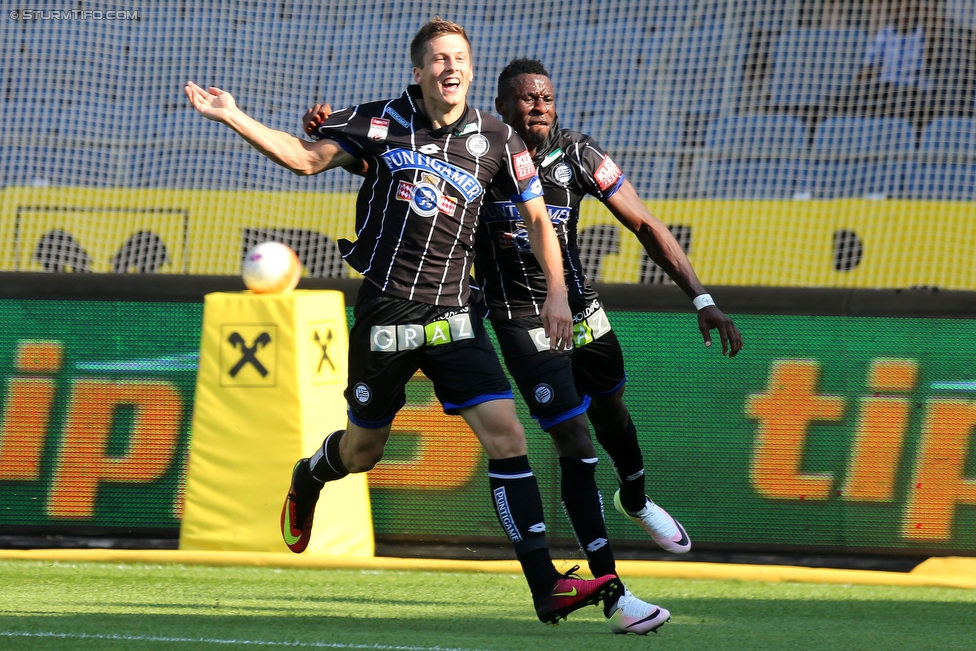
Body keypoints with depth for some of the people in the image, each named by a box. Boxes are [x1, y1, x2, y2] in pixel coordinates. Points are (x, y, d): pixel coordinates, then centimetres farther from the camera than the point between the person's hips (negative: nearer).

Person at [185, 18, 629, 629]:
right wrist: (233, 118, -2)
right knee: (363, 451, 11)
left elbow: (537, 216, 11)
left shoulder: (496, 138, 3)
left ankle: (545, 585, -16)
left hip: (453, 315, 1)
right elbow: (307, 158, 6)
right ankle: (308, 478, 50)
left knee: (506, 434, -14)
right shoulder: (381, 121, 0)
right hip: (385, 310, -1)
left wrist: (557, 292, 2)